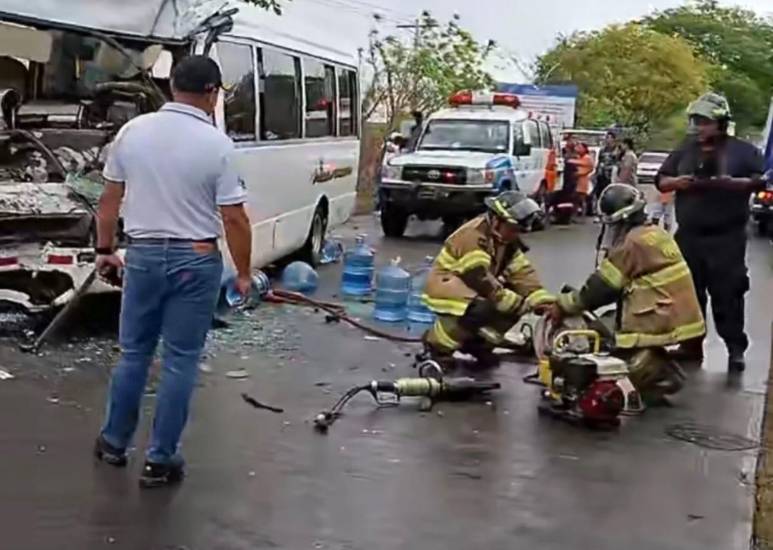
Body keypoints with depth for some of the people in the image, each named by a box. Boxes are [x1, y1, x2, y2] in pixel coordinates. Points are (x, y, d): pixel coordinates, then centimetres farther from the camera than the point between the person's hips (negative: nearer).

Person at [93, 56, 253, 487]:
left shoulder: (133, 131, 0)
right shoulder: (216, 144, -12)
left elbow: (110, 199, 7)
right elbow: (234, 218, -11)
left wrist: (105, 249, 18)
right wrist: (244, 273, -1)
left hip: (143, 255, 4)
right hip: (196, 261, -4)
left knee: (134, 353, 18)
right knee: (180, 360, 6)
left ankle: (115, 442, 30)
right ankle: (161, 460, 12)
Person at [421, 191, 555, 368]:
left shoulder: (509, 241, 2)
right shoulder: (473, 237, -26)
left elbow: (522, 273, -5)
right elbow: (483, 282, -30)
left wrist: (545, 302, -19)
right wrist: (521, 305, -28)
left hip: (474, 288, 9)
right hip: (445, 285, -9)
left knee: (516, 299, -7)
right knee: (482, 309, -36)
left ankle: (479, 342, 6)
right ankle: (437, 343, -12)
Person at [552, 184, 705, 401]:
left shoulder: (632, 243, -14)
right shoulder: (657, 234, 14)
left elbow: (601, 287, -10)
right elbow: (621, 286, 17)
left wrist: (564, 304, 1)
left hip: (662, 320, -9)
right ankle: (665, 373, 17)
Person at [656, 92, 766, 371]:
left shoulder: (742, 150, 0)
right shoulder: (685, 149, 11)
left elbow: (763, 179, -5)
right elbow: (660, 180, 14)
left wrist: (734, 183, -20)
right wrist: (676, 182, -8)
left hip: (726, 238, -4)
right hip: (688, 235, 5)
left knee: (727, 294, -4)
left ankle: (736, 349, 3)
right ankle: (691, 344, 19)